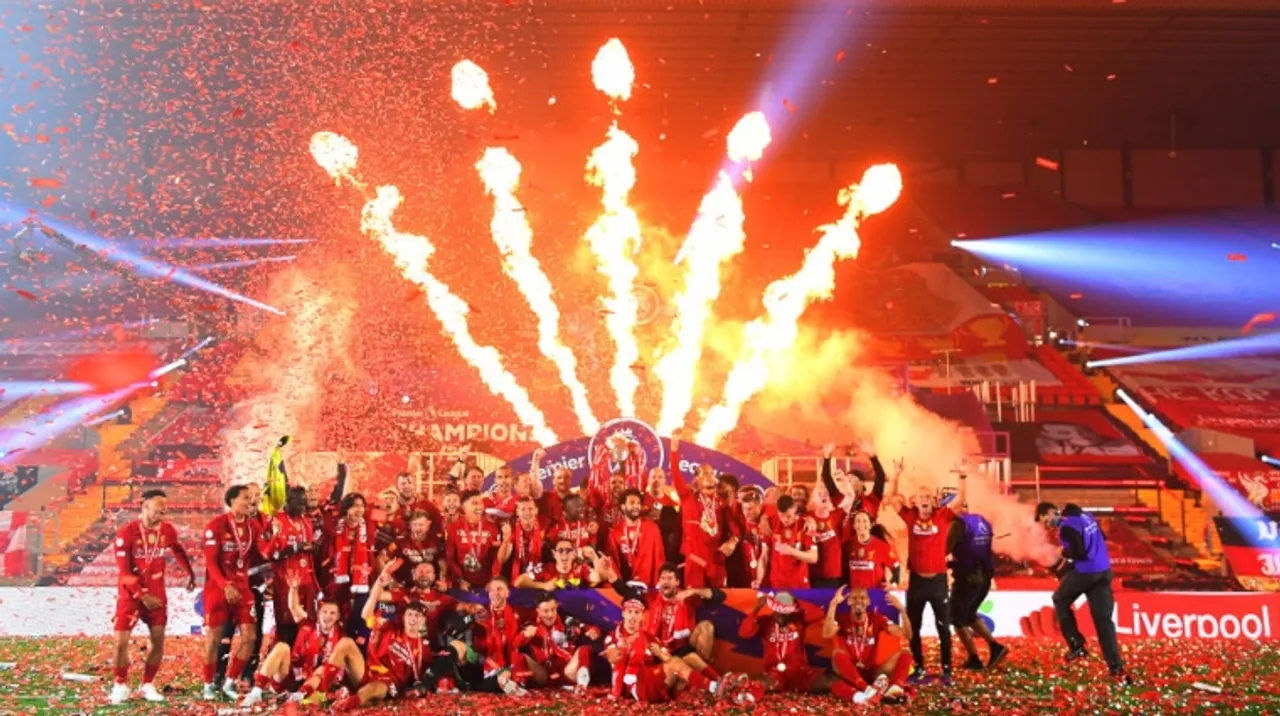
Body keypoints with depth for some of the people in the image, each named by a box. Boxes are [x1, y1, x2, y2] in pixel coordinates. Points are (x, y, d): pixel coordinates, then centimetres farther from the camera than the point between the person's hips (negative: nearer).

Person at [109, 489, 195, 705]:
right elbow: (125, 572, -15)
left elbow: (178, 550, 19)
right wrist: (143, 596, -18)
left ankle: (147, 685, 16)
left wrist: (189, 573, 23)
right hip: (130, 594, -3)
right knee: (121, 641, -6)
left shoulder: (168, 530, -3)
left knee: (158, 641, 1)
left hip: (156, 593, 4)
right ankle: (120, 686, 14)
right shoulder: (127, 533, -16)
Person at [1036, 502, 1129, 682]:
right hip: (1104, 571, 8)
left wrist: (1064, 553, -4)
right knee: (1103, 618, 6)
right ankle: (1116, 667, -1)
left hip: (1085, 572, -8)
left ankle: (1076, 646, 14)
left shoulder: (1066, 526, -17)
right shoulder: (1085, 516, 12)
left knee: (1060, 600, 18)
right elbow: (1101, 538, 23)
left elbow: (1079, 552, -25)